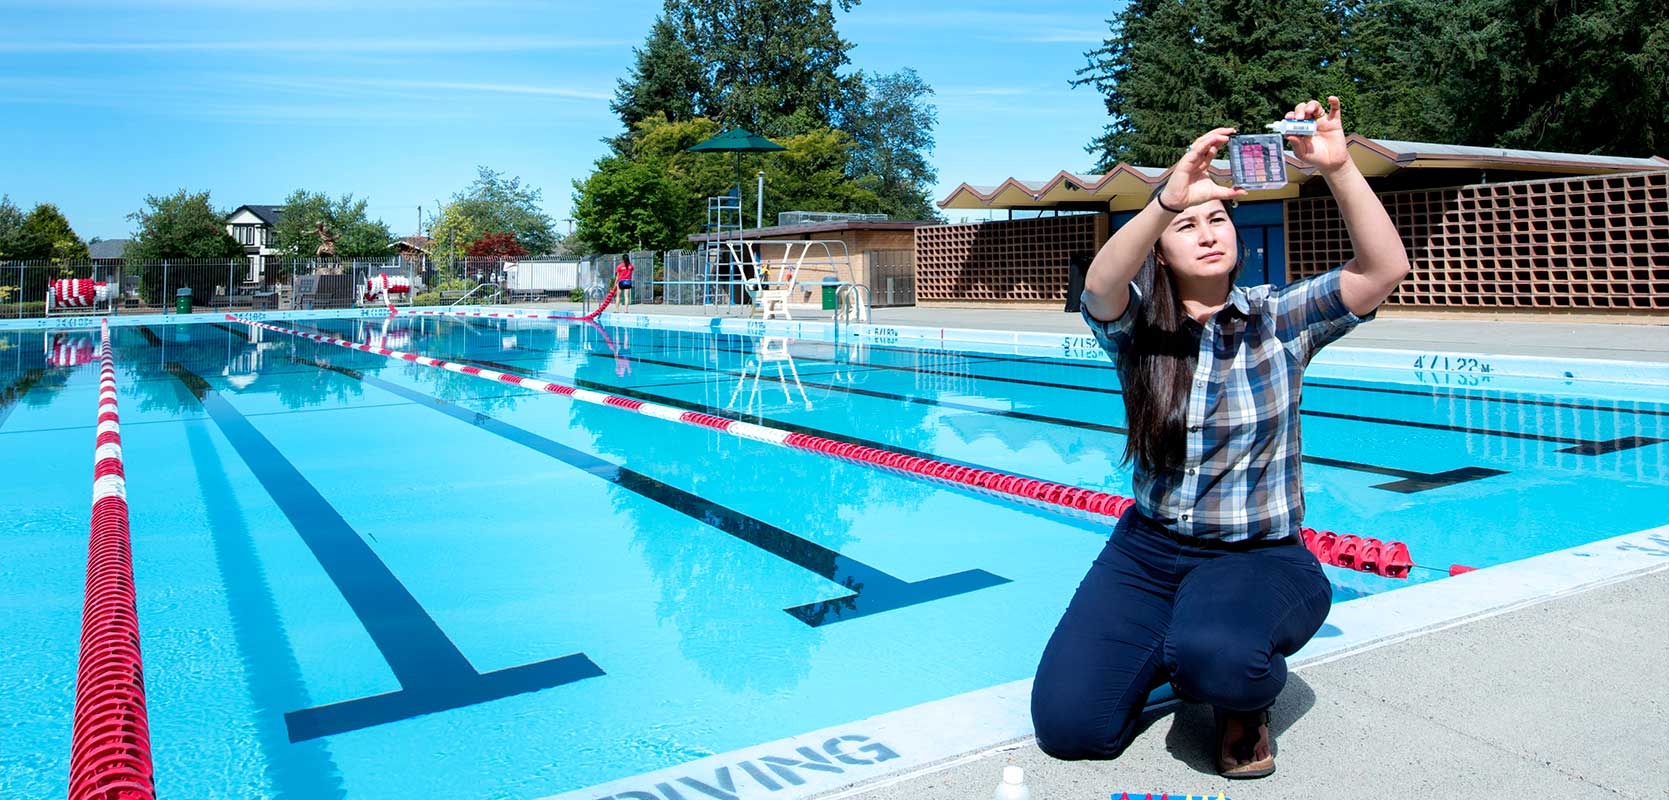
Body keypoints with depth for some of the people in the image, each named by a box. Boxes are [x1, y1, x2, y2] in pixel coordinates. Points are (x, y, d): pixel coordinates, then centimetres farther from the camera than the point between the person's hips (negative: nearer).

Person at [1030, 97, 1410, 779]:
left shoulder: (1279, 318, -1)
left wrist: (1339, 169, -26)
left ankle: (1246, 699, 2)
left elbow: (1385, 268, -15)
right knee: (1067, 726, -12)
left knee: (1214, 658, -37)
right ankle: (1175, 645, 18)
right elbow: (1100, 284, -25)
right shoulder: (1138, 328, -2)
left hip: (1261, 556, -2)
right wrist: (1167, 200, -40)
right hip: (1149, 549, 2)